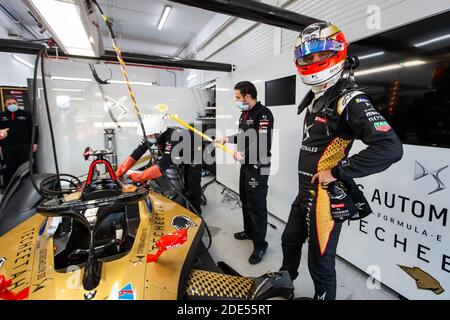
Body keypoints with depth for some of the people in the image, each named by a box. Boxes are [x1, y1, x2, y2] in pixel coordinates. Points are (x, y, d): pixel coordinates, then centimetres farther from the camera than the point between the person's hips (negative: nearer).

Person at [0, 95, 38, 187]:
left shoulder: (26, 114, 6)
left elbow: (33, 129, 4)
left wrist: (34, 142, 0)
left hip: (24, 145, -1)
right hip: (8, 147, 1)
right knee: (10, 168, 7)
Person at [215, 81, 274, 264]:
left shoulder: (263, 114, -18)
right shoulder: (244, 114, 13)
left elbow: (264, 143, -25)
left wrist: (243, 155, -20)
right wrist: (226, 139, 14)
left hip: (258, 168, -10)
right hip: (246, 165, 10)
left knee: (256, 206, -3)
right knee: (245, 200, 21)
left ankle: (260, 244, 13)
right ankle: (249, 231, 40)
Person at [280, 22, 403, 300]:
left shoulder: (349, 99, -16)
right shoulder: (316, 97, 13)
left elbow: (390, 148, -26)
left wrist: (337, 172, -21)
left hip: (326, 196, -9)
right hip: (305, 192, 10)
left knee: (320, 263, 6)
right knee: (290, 241, 27)